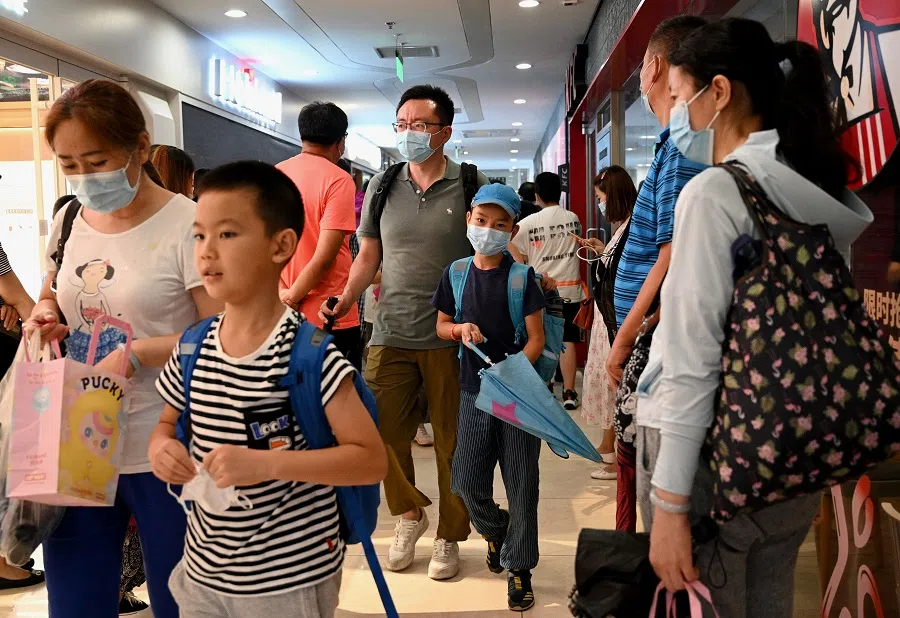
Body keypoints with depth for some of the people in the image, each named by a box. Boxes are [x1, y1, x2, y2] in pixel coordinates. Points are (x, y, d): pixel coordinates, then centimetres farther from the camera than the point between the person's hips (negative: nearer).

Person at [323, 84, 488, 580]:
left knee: (451, 441, 6)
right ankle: (409, 514, 32)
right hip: (390, 335, 3)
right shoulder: (382, 186, 9)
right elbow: (369, 256, 13)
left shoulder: (472, 186, -1)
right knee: (385, 433, 6)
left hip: (450, 338, -3)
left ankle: (449, 536, 25)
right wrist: (346, 301, -3)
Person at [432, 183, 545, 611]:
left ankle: (518, 567, 19)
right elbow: (441, 326, 14)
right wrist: (461, 328, -9)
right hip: (473, 391, 3)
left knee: (521, 482, 4)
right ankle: (495, 531, 36)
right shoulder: (456, 274, 2)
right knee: (467, 481, 4)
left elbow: (536, 338, -8)